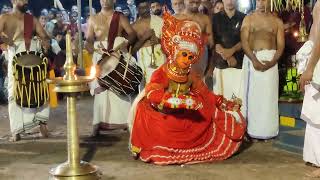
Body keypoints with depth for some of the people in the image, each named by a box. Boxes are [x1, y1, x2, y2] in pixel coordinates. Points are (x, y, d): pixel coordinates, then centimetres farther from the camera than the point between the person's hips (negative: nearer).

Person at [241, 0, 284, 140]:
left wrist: (273, 61, -15)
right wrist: (254, 60, -17)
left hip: (270, 59, 1)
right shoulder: (248, 19, 6)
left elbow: (281, 45, 3)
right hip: (251, 59, 0)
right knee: (252, 94, 1)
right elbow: (244, 41, -4)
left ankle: (267, 130, 6)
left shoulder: (277, 21, 9)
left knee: (268, 95, 0)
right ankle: (253, 129, 7)